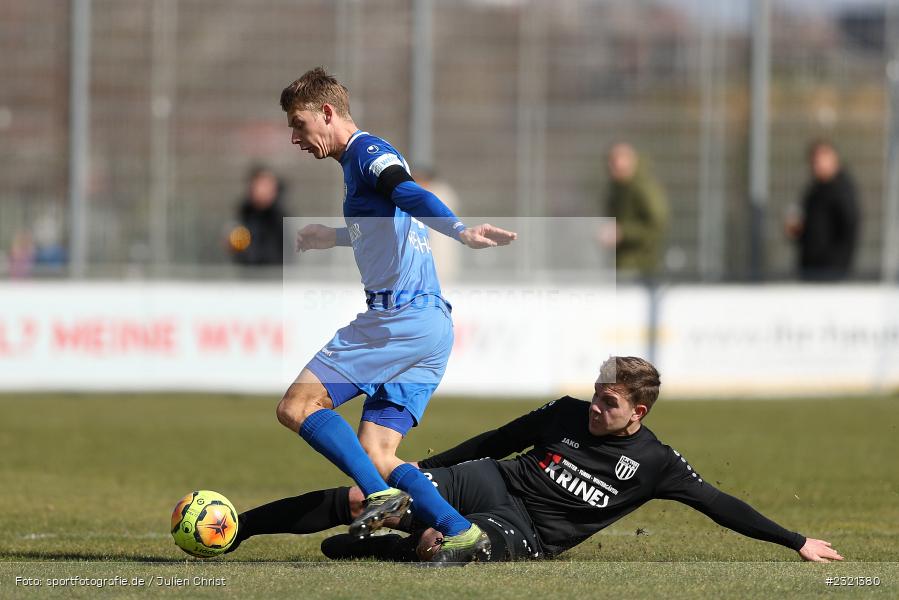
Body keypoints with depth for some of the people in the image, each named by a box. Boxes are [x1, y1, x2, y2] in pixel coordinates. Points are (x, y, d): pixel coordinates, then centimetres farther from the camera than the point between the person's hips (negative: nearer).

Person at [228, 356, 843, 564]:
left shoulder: (653, 462, -6)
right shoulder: (567, 414, 5)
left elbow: (720, 504, -5)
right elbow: (495, 441, 15)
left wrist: (798, 542, -10)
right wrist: (420, 470, 18)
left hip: (527, 535, -4)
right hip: (488, 484, 4)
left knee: (440, 543, -38)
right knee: (362, 498, -12)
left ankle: (363, 548, -11)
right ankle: (236, 527, -6)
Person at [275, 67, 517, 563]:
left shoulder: (366, 152, -5)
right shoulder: (360, 161, 25)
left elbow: (412, 196, -26)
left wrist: (460, 232, -42)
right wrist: (335, 238, 53)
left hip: (402, 316, -10)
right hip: (432, 326, 10)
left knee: (297, 405, -10)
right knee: (375, 456, 5)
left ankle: (380, 494, -23)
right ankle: (459, 533, -7)